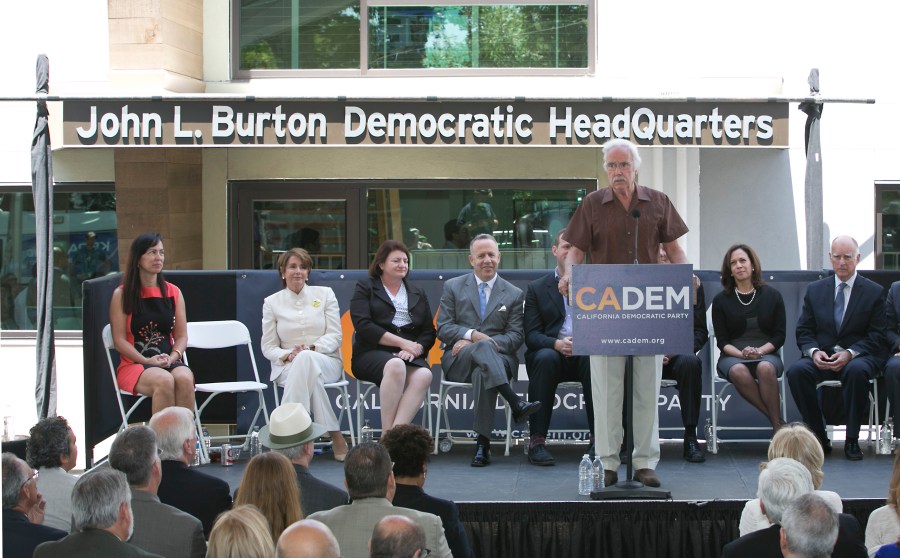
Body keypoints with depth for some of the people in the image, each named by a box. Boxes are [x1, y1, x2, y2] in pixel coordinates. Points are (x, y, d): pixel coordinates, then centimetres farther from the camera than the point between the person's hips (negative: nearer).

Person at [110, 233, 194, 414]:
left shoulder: (173, 293, 14)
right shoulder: (122, 295, 4)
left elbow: (181, 336, 12)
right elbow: (120, 340, -2)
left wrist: (172, 357, -9)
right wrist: (147, 361, -14)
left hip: (170, 362, 3)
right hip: (134, 364, -3)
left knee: (184, 378, -32)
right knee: (164, 380, -35)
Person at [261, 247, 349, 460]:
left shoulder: (325, 294, 11)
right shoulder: (272, 302, 11)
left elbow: (335, 336, 4)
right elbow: (268, 347, 7)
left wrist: (312, 348, -16)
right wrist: (288, 355, -15)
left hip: (326, 361, 0)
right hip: (288, 367, 0)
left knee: (307, 359, -38)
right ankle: (334, 434, -40)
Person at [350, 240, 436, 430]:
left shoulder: (418, 294, 24)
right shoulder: (365, 288, 12)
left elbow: (429, 332, 15)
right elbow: (363, 326, -4)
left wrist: (416, 348, -9)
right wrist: (402, 342, -10)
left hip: (409, 357, 3)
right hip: (372, 354, -3)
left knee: (424, 375, -33)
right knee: (396, 365, -39)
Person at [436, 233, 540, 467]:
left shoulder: (514, 294, 13)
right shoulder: (453, 287, 14)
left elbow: (515, 337, 3)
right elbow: (443, 328, 6)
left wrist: (469, 342, -11)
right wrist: (473, 336, -15)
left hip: (498, 359, 0)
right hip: (458, 360, 0)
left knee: (482, 373, -38)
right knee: (483, 346, -36)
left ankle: (482, 443, -40)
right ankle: (515, 403, -50)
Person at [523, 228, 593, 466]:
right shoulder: (537, 288, 12)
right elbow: (531, 335, 3)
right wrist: (557, 344, -19)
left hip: (585, 353, 0)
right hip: (551, 351, 0)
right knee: (546, 358, -35)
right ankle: (537, 441, -34)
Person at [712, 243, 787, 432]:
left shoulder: (772, 296, 8)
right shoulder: (721, 300, 8)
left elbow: (779, 336, 5)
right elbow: (722, 341, 4)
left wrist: (759, 351, -14)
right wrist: (741, 353, -16)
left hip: (766, 354, 0)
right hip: (733, 356, 0)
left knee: (765, 368, -38)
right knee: (738, 371, -37)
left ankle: (777, 429, -29)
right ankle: (777, 421, -30)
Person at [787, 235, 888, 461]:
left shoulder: (874, 292, 4)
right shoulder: (815, 289, 12)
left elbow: (877, 336, -2)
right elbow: (803, 331, 9)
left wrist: (850, 354, -17)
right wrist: (814, 351, -12)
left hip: (858, 356, -2)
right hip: (822, 356, 2)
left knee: (856, 371, -38)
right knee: (796, 371, -30)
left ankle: (852, 440, -25)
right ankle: (819, 437, -19)